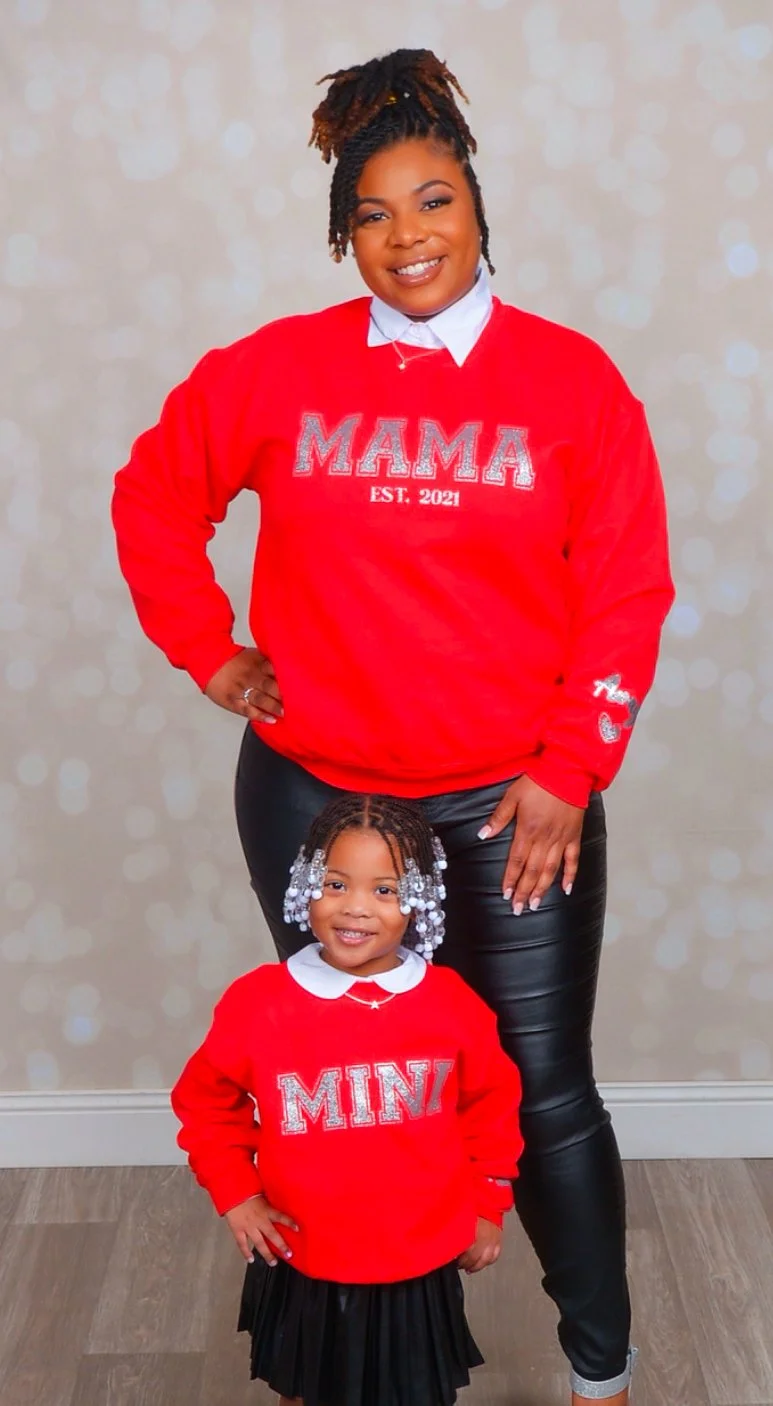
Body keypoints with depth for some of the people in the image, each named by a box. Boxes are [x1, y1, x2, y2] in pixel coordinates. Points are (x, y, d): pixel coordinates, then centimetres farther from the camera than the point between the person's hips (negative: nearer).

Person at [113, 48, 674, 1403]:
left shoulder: (572, 378, -3)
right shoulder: (276, 369, 0)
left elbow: (627, 592, -4)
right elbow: (154, 494, 12)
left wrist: (569, 774, -8)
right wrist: (207, 646, 5)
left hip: (511, 805, -1)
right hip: (310, 793, 2)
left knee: (546, 1091, 5)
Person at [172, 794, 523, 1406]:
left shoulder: (451, 1004, -12)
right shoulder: (258, 1003, -15)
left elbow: (493, 1105, 4)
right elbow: (206, 1103, 1)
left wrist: (487, 1206, 6)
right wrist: (236, 1195, -5)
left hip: (422, 1266, 0)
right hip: (301, 1268, 0)